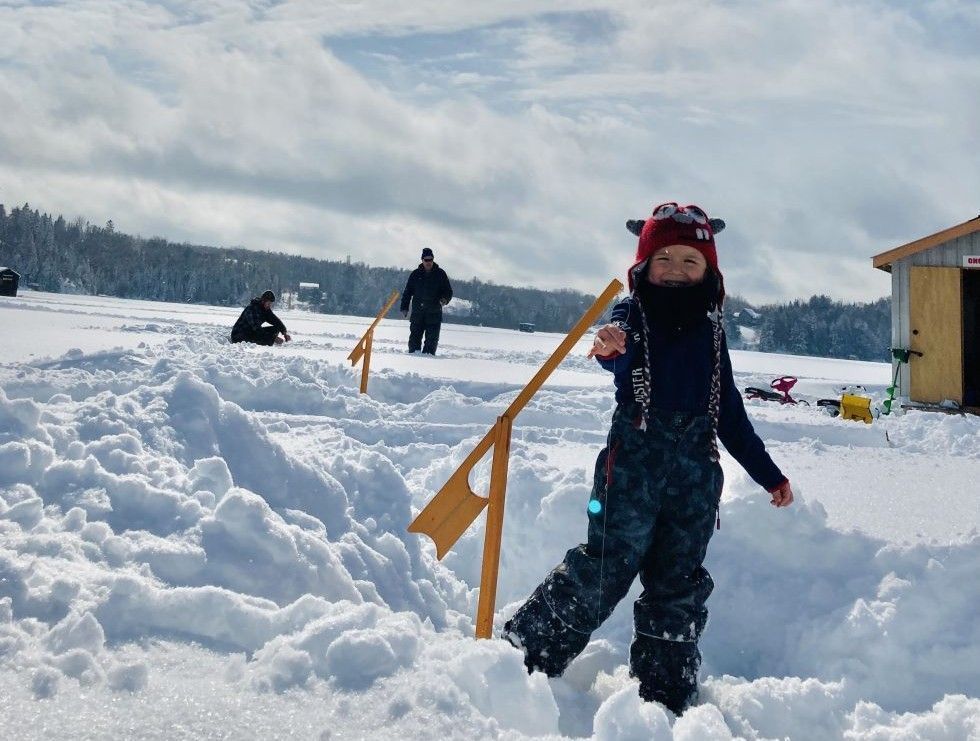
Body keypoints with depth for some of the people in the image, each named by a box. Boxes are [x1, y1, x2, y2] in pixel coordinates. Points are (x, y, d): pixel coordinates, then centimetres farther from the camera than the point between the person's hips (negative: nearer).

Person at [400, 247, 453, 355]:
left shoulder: (440, 274, 6)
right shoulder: (416, 274, 9)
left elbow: (448, 291, 8)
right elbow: (407, 292, 14)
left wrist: (445, 299, -14)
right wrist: (404, 308, 7)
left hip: (434, 313, -1)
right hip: (417, 312, 1)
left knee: (432, 338, -5)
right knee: (415, 336, 1)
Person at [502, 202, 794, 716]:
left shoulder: (710, 333, 12)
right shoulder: (632, 316, 0)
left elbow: (729, 412, 18)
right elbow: (622, 358, -25)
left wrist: (768, 474, 20)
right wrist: (609, 349, -51)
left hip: (696, 467, 4)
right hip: (634, 457, -4)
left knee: (679, 583, 8)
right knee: (606, 566, -8)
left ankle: (666, 692, 19)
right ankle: (526, 652, 7)